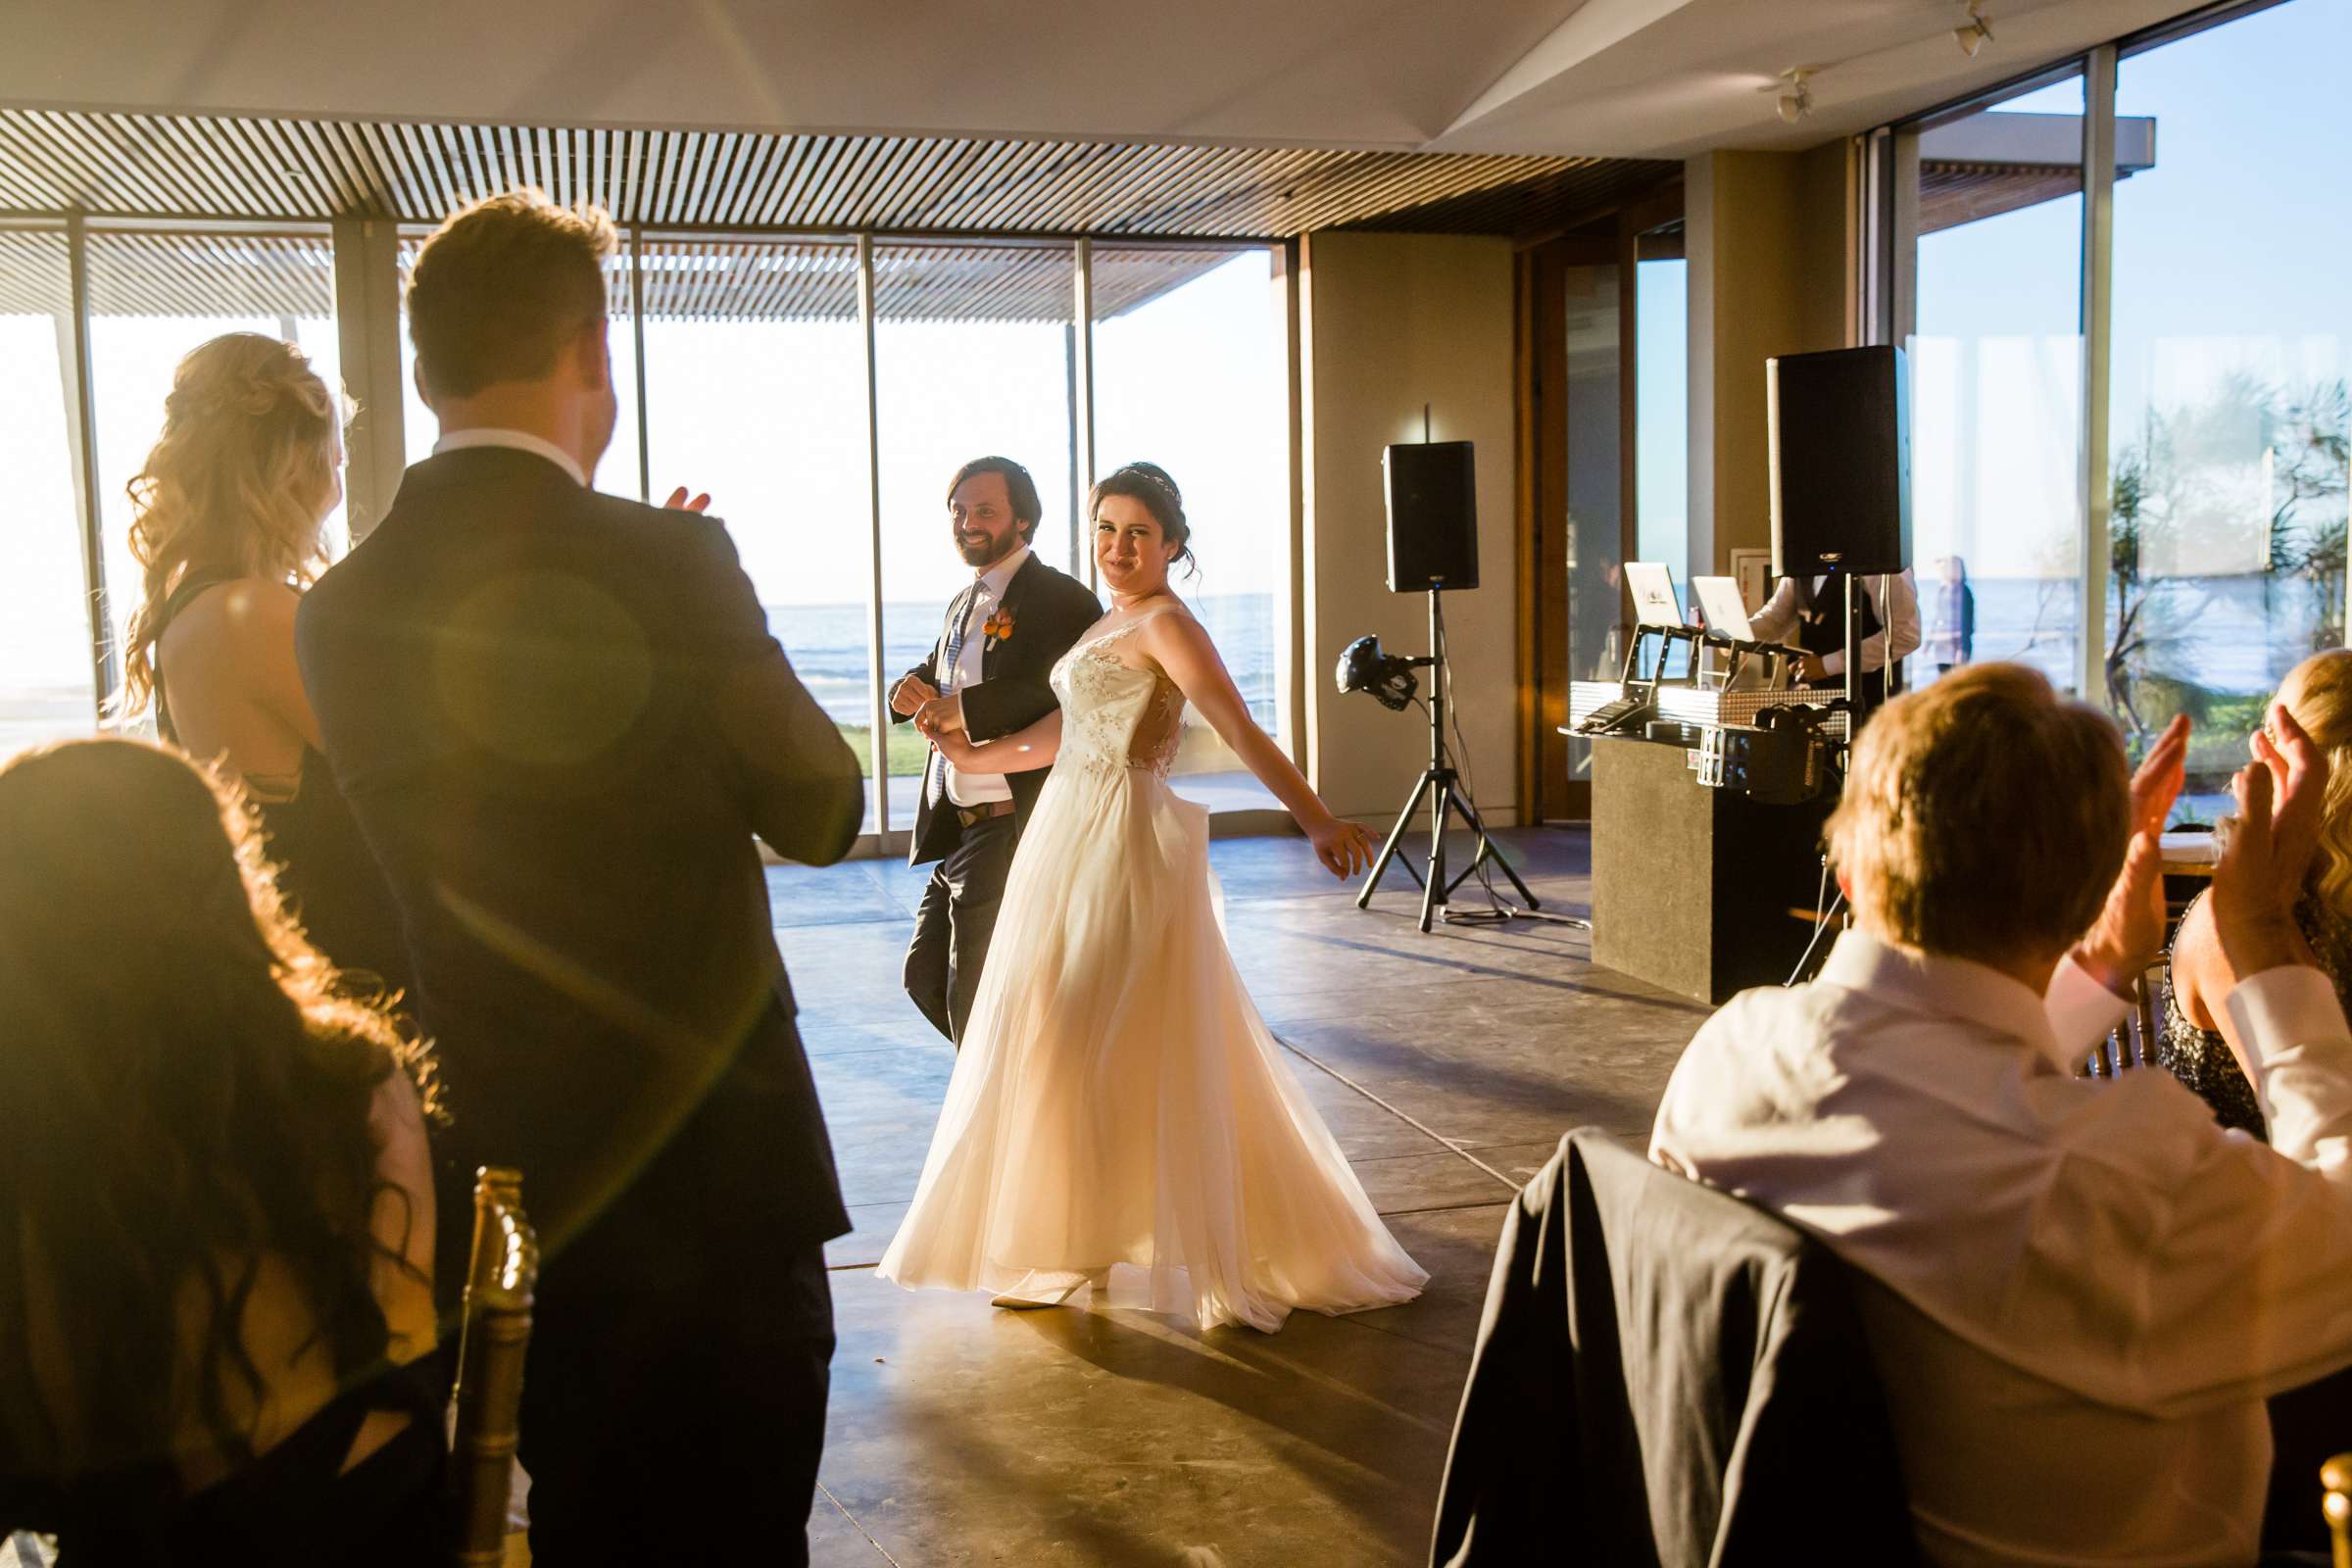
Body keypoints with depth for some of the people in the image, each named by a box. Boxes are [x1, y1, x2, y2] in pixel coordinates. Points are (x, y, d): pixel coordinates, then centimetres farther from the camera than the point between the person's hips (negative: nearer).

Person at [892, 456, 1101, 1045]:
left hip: (1014, 830, -9)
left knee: (974, 998, -2)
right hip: (958, 830, 9)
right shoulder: (965, 605, 18)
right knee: (925, 974, 16)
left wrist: (966, 708, -28)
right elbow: (935, 677, 25)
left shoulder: (1061, 599, -11)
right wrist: (912, 690, 0)